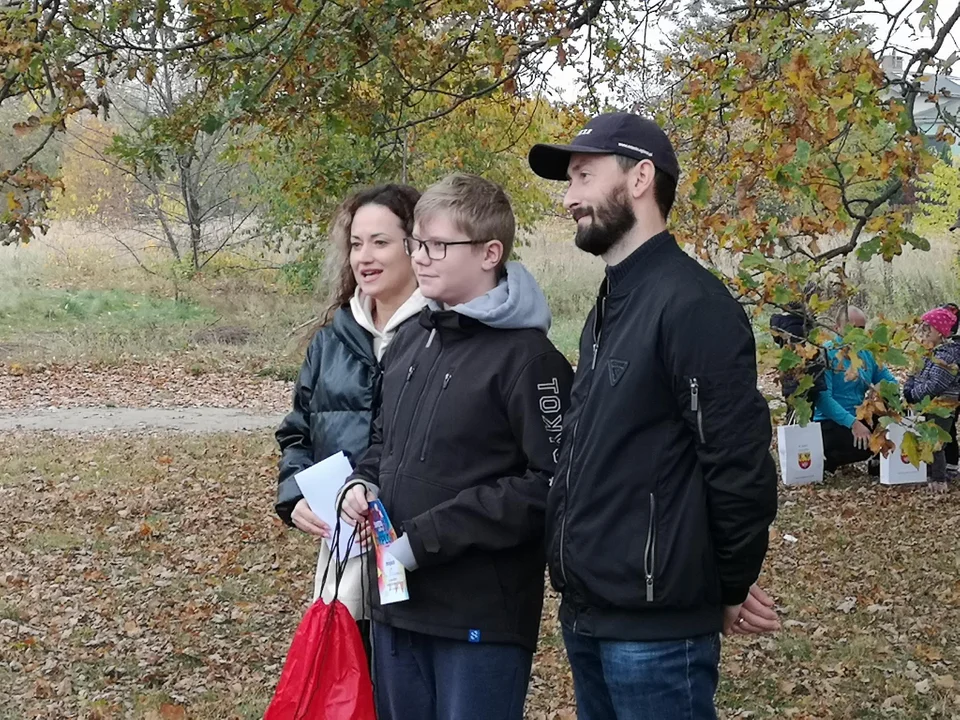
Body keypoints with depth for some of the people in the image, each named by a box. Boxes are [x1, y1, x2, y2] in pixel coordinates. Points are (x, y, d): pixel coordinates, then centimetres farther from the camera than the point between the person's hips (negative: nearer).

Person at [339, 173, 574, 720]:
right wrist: (364, 484, 1)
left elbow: (552, 484, -19)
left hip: (483, 612, -8)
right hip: (398, 599, 8)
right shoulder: (411, 341, 12)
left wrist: (425, 538, -19)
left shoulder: (526, 356, -13)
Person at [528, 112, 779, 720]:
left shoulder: (691, 303, -16)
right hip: (586, 614, 9)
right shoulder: (608, 309, 14)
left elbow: (740, 464, -19)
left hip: (655, 625, -9)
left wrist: (730, 589, -8)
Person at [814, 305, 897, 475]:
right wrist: (852, 423, -30)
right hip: (830, 423, -7)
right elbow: (823, 398, -20)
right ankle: (826, 461, -8)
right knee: (869, 441, -30)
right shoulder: (826, 353, -11)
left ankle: (877, 462, 11)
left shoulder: (867, 352, 10)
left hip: (861, 418, 7)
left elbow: (892, 382, 14)